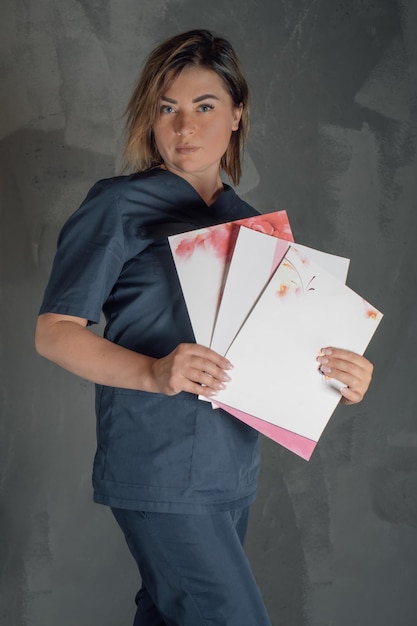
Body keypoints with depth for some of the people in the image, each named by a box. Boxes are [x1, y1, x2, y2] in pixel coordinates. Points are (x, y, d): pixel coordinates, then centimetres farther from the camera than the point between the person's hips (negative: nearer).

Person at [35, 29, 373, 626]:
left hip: (233, 468, 6)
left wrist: (341, 377, -3)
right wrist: (154, 372, -25)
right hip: (160, 471, -6)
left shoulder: (250, 223, 15)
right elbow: (54, 332, -9)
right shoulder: (119, 207, -4)